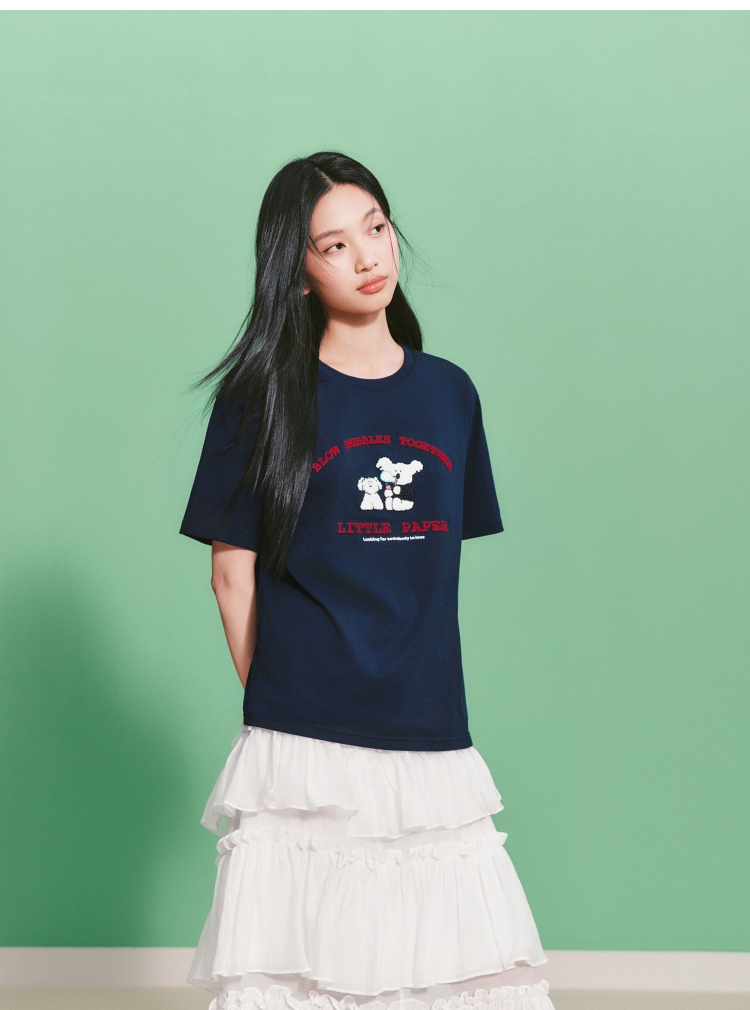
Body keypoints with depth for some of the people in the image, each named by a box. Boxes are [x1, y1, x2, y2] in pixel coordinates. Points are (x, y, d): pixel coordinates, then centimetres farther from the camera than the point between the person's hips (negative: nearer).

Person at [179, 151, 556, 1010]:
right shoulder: (265, 399, 0)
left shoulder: (448, 391, 11)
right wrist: (271, 696, 0)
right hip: (302, 740, -3)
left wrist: (418, 675, 11)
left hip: (428, 736, 4)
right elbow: (233, 568, 2)